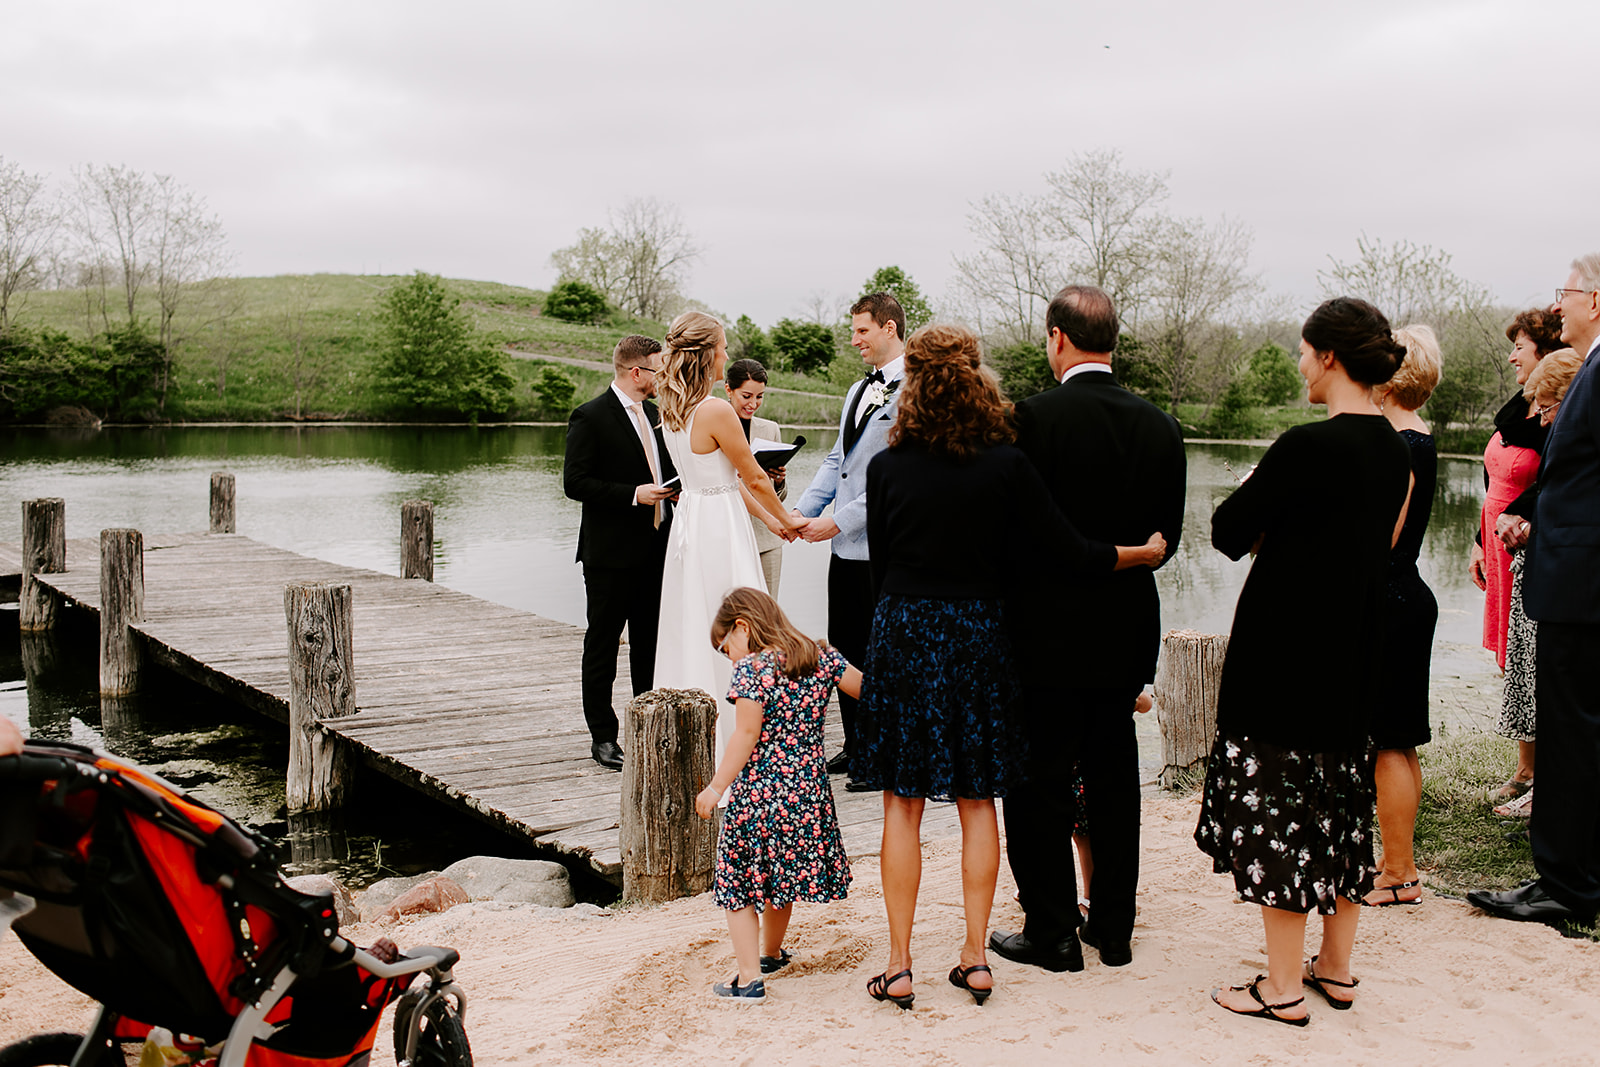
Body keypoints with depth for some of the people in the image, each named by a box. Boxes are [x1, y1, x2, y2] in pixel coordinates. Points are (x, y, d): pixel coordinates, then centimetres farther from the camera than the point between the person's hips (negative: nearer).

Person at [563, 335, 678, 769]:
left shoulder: (654, 414, 13)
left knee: (650, 644, 11)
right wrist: (634, 494, -20)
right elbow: (575, 482, -15)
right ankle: (602, 737, 10)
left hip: (655, 549, 7)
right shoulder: (590, 417, -10)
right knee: (602, 644, 3)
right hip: (610, 553, -7)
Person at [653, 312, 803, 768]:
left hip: (690, 521, 9)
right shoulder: (716, 411, -19)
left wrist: (769, 520, 20)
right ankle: (729, 744, 5)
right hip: (720, 529, -9)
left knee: (692, 632, 15)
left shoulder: (672, 410, 8)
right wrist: (787, 518, 8)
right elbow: (754, 478, -9)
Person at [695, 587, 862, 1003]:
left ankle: (749, 978, 1)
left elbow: (747, 734, -18)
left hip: (757, 793, -7)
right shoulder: (821, 658, 4)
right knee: (781, 875, 24)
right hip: (808, 789, 7)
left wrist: (717, 787, -14)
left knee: (738, 883, 5)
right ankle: (770, 954, 42)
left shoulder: (750, 669, -13)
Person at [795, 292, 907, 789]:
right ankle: (855, 746, 26)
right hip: (845, 543, 9)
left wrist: (840, 521, -16)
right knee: (844, 648, 14)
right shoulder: (859, 390, 17)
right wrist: (803, 509, 7)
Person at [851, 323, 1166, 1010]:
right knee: (977, 802, 12)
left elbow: (879, 563, 5)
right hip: (978, 637, 1)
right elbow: (1062, 552, -4)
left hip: (902, 635, 0)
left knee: (902, 805, 5)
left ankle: (899, 966, 7)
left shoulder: (887, 467, -3)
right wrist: (1142, 553, 10)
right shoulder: (1005, 464, -5)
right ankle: (975, 957, 15)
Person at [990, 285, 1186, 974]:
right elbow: (1168, 536, 7)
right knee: (1114, 780, 15)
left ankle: (1051, 935, 13)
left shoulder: (1034, 417, -14)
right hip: (1126, 631, 5)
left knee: (1040, 785, 6)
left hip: (1048, 631, -5)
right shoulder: (1160, 426, 2)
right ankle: (1114, 929, 24)